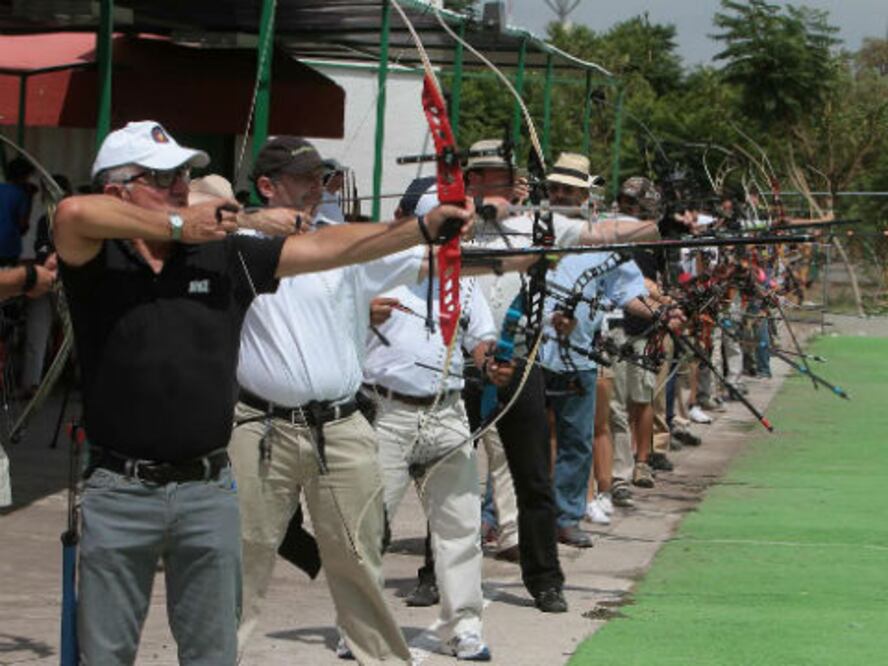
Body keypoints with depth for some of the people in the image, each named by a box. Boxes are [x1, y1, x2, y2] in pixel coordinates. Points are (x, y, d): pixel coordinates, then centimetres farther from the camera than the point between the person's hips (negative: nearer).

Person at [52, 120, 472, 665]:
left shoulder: (224, 256, 5)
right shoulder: (97, 259, -4)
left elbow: (331, 248, -1)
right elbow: (73, 213, -27)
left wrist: (425, 227, -12)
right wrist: (176, 226, -14)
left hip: (208, 490, 3)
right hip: (118, 491, -3)